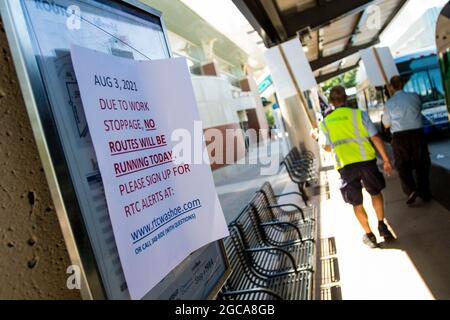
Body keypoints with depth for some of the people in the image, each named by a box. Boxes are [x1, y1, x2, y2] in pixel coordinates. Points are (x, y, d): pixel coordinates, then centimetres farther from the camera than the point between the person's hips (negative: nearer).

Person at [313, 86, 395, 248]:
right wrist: (386, 160, 4)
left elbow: (327, 147, 13)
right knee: (376, 193, 24)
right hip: (366, 160, 0)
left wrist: (319, 137, 32)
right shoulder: (359, 114, 0)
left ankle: (369, 235, 19)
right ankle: (382, 225, 19)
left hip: (345, 166, 1)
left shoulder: (325, 122, 6)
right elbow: (376, 138, -2)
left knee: (357, 203, 14)